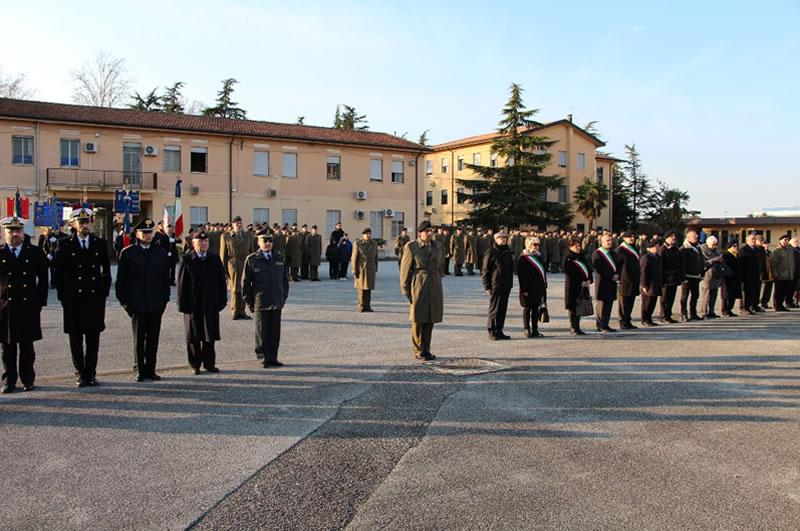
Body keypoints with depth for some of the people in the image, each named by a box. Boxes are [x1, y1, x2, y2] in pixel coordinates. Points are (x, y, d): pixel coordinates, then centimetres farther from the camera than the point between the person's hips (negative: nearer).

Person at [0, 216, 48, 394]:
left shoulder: (35, 253, 4)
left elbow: (43, 279, 7)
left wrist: (40, 302, 2)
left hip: (28, 306, 0)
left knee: (27, 346, 7)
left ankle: (27, 380, 17)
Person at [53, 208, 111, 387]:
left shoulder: (100, 244, 7)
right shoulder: (65, 245, 3)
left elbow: (106, 270, 11)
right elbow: (59, 273, 4)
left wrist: (104, 292, 5)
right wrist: (63, 296, -1)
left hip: (95, 298, 1)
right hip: (73, 300, -1)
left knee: (93, 338, 4)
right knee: (75, 339, 4)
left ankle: (91, 373, 13)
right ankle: (80, 373, 15)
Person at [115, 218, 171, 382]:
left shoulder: (161, 253, 8)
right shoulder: (127, 253, 1)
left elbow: (166, 278, 12)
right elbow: (120, 280, 3)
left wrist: (165, 299, 5)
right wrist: (124, 301, -2)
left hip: (156, 304, 2)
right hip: (137, 304, -2)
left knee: (153, 339, 6)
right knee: (139, 339, 5)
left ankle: (150, 370, 15)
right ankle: (139, 370, 15)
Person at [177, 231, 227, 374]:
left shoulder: (215, 260, 7)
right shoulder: (186, 260, -2)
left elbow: (221, 282, 8)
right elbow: (181, 283, -4)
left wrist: (222, 301, 2)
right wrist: (183, 304, -8)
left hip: (211, 305, 2)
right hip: (193, 305, -2)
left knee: (210, 337, 7)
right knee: (193, 337, 6)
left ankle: (209, 363, 18)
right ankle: (195, 365, 17)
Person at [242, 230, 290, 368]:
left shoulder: (280, 258, 8)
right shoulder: (251, 260, -2)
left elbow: (285, 279, 15)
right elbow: (245, 282, 1)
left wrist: (284, 297, 9)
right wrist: (249, 302, -1)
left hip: (277, 303, 3)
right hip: (260, 303, -3)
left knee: (275, 332, 8)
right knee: (261, 333, 4)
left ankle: (272, 358, 17)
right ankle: (263, 359, 14)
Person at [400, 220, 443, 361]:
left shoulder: (438, 246, 8)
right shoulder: (411, 247, -5)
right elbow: (405, 269, -4)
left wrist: (438, 283, 16)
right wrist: (405, 290, -6)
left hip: (434, 287, 5)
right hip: (418, 286, -4)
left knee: (430, 319, 7)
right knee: (418, 319, 2)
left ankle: (426, 350, 18)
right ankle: (418, 351, 14)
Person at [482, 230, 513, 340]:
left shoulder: (508, 252, 13)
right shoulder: (491, 253, -5)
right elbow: (485, 271, -6)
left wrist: (510, 283, 13)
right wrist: (487, 286, -11)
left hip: (506, 286, 6)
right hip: (495, 285, -6)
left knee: (503, 309, 8)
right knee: (494, 309, -3)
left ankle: (499, 330, 16)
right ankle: (491, 331, 6)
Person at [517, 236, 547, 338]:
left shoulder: (539, 256, 13)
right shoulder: (524, 258, -9)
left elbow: (543, 271, 19)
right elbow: (521, 274, -13)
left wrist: (544, 285, 13)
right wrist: (524, 289, -17)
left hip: (538, 288, 7)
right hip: (528, 289, -7)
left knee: (536, 308, 11)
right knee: (527, 309, 3)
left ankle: (535, 330, 17)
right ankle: (527, 330, 10)